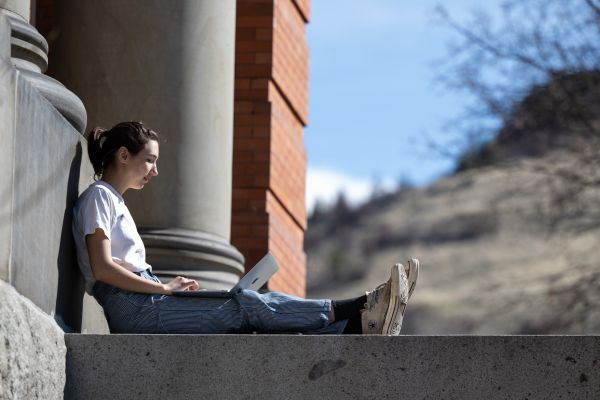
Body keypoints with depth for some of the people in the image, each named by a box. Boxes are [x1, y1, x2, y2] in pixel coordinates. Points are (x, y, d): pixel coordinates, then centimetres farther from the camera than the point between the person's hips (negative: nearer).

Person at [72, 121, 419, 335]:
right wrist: (164, 288, -13)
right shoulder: (99, 197, -3)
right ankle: (358, 311, -20)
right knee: (247, 306, -17)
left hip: (145, 307, 9)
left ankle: (360, 326, -24)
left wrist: (170, 286, 5)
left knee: (251, 313, -9)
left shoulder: (116, 202, 28)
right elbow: (103, 269, -16)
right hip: (133, 308, -9)